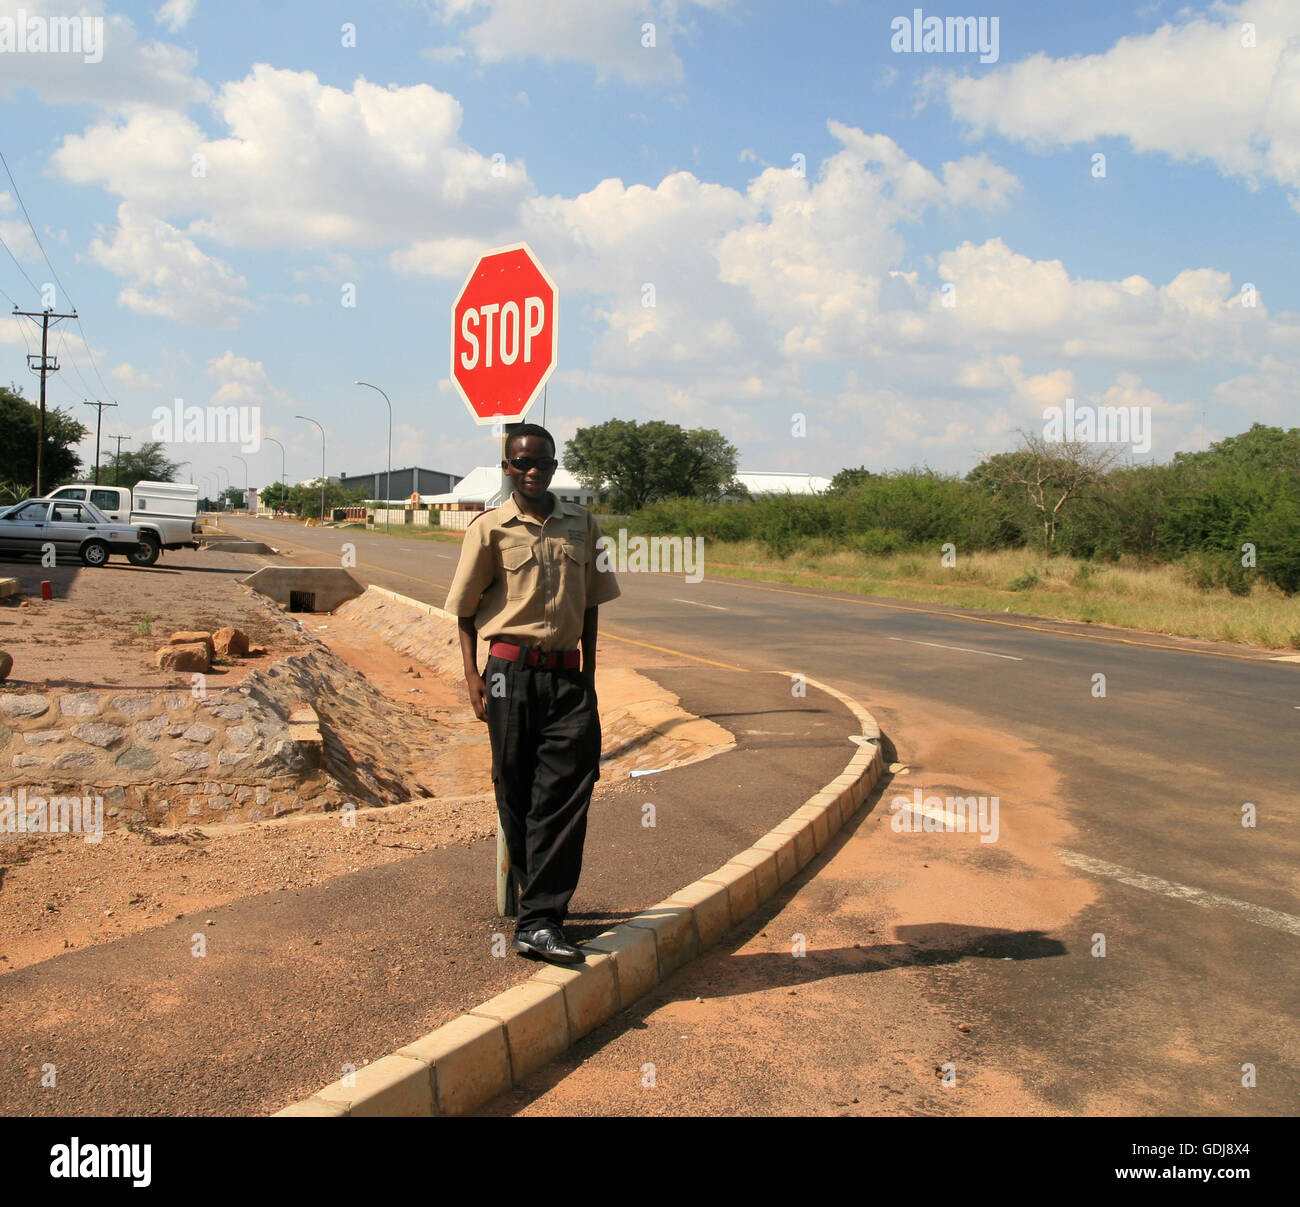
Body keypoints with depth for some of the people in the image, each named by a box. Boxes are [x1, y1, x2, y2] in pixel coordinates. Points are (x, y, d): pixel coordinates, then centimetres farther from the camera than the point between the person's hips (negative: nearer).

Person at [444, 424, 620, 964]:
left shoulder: (582, 525, 10)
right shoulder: (489, 528, 0)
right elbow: (465, 608, 5)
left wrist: (588, 671, 13)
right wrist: (472, 675, -5)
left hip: (568, 676, 2)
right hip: (511, 671, -2)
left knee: (565, 795, -7)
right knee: (517, 793, 6)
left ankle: (538, 922, -6)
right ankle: (542, 906, 24)